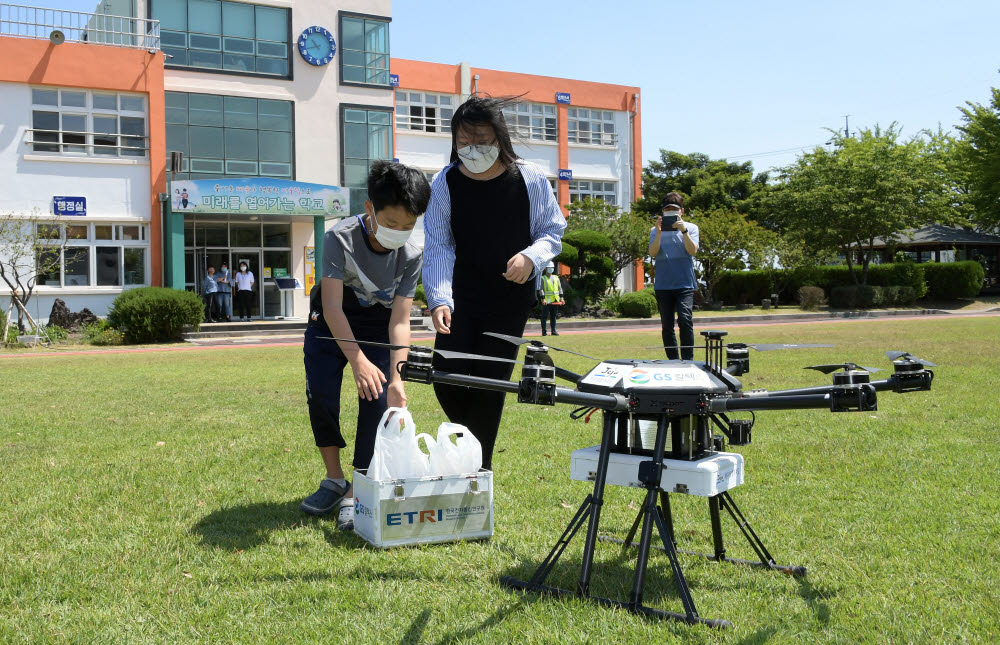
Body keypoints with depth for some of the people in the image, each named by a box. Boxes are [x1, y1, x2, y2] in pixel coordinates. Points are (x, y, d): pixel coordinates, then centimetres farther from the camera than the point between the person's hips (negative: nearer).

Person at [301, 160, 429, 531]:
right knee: (320, 393, -14)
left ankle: (358, 491, -6)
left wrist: (397, 377, -36)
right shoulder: (340, 239, -29)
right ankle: (334, 479, 4)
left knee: (377, 400, -13)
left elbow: (400, 321, -23)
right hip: (331, 323, -1)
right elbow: (332, 306, -34)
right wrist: (358, 360, -46)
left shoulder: (410, 257, -22)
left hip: (377, 326, 1)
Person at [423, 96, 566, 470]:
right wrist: (439, 300, -26)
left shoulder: (531, 180, -11)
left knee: (490, 382, -4)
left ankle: (479, 466, 13)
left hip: (510, 297, -1)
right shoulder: (445, 184, -10)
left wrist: (531, 256, -22)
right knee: (447, 378, -6)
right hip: (461, 295, 1)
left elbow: (552, 231, 1)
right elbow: (438, 247, -12)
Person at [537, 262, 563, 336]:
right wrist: (543, 299, -17)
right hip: (546, 301, -5)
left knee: (554, 316, 7)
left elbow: (560, 288, 16)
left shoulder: (556, 278, 16)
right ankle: (543, 332, 0)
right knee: (544, 316, -3)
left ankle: (553, 331, 12)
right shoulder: (542, 278, 0)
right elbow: (541, 289, -7)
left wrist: (561, 297, 5)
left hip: (555, 301, 5)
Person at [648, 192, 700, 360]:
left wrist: (684, 230, -17)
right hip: (663, 285, 2)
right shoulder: (656, 231, 9)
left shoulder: (691, 228, 8)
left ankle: (688, 359, -12)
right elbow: (652, 253, -5)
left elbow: (693, 251, -7)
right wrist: (659, 232, -16)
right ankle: (672, 361, 15)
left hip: (685, 284, -2)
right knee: (667, 326, 5)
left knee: (684, 320, -18)